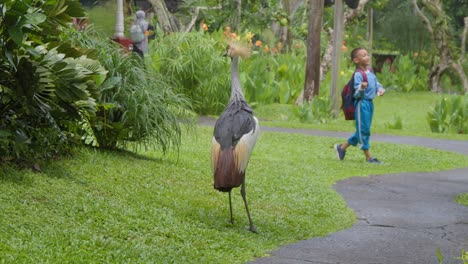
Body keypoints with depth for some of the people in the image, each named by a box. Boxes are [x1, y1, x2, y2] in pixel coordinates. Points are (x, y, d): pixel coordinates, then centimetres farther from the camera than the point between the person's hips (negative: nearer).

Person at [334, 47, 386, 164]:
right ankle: (368, 156, 5)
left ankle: (342, 147, 27)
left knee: (362, 130, 15)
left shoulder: (370, 72, 10)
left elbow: (377, 84, 17)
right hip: (362, 103, -9)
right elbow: (357, 94, -20)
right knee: (363, 129, -1)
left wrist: (380, 89, -4)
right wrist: (361, 88, -41)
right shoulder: (358, 75, -16)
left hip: (370, 103, 9)